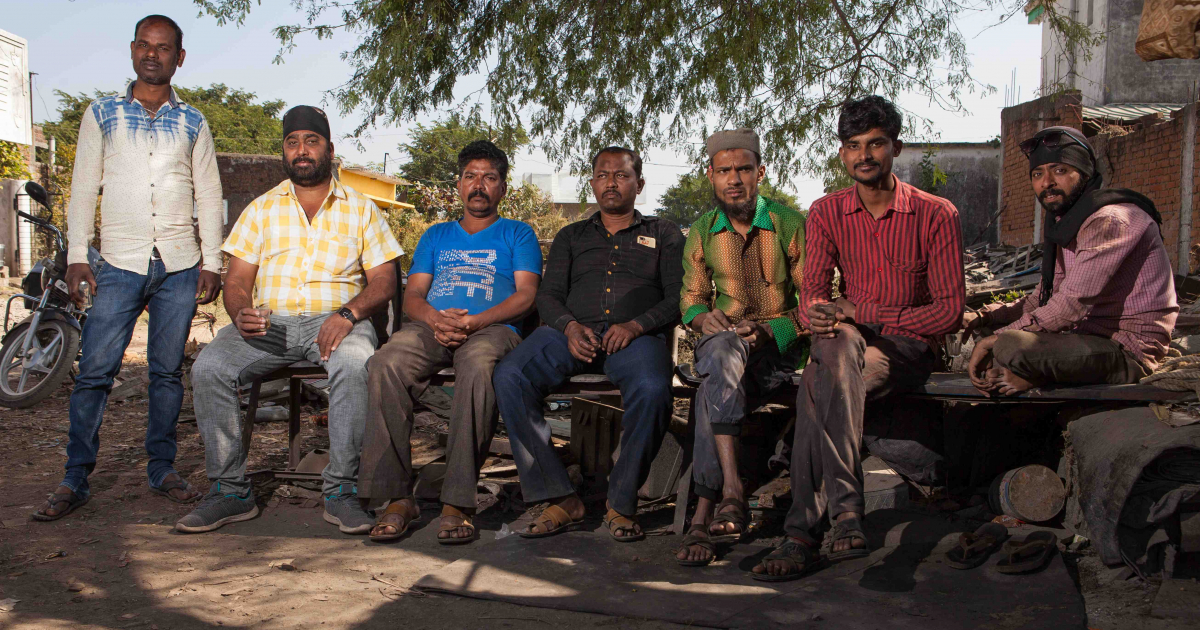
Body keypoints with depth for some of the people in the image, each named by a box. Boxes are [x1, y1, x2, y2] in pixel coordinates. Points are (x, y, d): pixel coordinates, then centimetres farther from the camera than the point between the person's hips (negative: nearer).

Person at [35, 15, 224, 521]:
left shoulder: (193, 123, 12)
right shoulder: (102, 114, 10)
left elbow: (208, 195, 11)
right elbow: (84, 186, 8)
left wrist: (212, 262, 3)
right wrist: (76, 256, -1)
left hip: (180, 266, 1)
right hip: (119, 264, -1)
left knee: (167, 370, 5)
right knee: (95, 370, -6)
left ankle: (162, 469, 14)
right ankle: (75, 480, 0)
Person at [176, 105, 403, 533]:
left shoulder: (360, 209, 13)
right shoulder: (261, 209, 17)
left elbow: (384, 280, 5)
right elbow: (236, 280, 11)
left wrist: (348, 313, -16)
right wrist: (241, 313, -14)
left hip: (335, 320, -2)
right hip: (269, 323, 2)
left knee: (355, 364, -37)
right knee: (208, 367, -26)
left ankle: (340, 490, -27)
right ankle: (230, 490, -15)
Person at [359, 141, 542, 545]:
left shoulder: (517, 235, 23)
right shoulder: (436, 236, 32)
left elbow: (525, 296, 6)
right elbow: (412, 295, 20)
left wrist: (472, 321, -11)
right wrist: (434, 318, -6)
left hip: (492, 329, -3)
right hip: (432, 327, 3)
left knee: (479, 367, -41)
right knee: (387, 364, -33)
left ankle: (458, 503, -38)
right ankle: (397, 497, -29)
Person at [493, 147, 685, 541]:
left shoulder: (664, 235, 20)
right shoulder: (571, 236, 27)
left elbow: (678, 299, 7)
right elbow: (548, 295, 15)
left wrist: (636, 325, -12)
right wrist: (571, 326, -8)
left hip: (637, 335, -2)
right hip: (573, 332, 3)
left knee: (652, 390, -38)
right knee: (508, 377, -27)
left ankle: (622, 503, -19)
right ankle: (561, 499, -24)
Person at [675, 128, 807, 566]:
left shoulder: (790, 225, 0)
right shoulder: (702, 232, 11)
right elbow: (691, 298, 16)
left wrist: (766, 329, -19)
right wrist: (705, 317, -10)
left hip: (778, 345, -2)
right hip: (721, 341, 2)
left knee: (712, 394, -34)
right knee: (724, 349, -38)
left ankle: (703, 514, -31)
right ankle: (731, 488, -46)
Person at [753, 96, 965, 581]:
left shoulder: (936, 215, 0)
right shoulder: (826, 213, 10)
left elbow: (951, 310, -7)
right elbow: (812, 291, 0)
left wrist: (858, 311, -18)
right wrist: (819, 314, -28)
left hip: (910, 347, -3)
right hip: (848, 343, 3)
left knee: (817, 386, -35)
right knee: (836, 341, -37)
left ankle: (804, 532, -37)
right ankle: (845, 509, -42)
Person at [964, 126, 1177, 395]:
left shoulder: (1110, 220, -18)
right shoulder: (1065, 223, 15)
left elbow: (1072, 304, -25)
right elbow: (1042, 299, 18)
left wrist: (998, 337, -22)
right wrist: (983, 317, 3)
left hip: (1128, 350, -10)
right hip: (1093, 337, 10)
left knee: (1012, 347, -31)